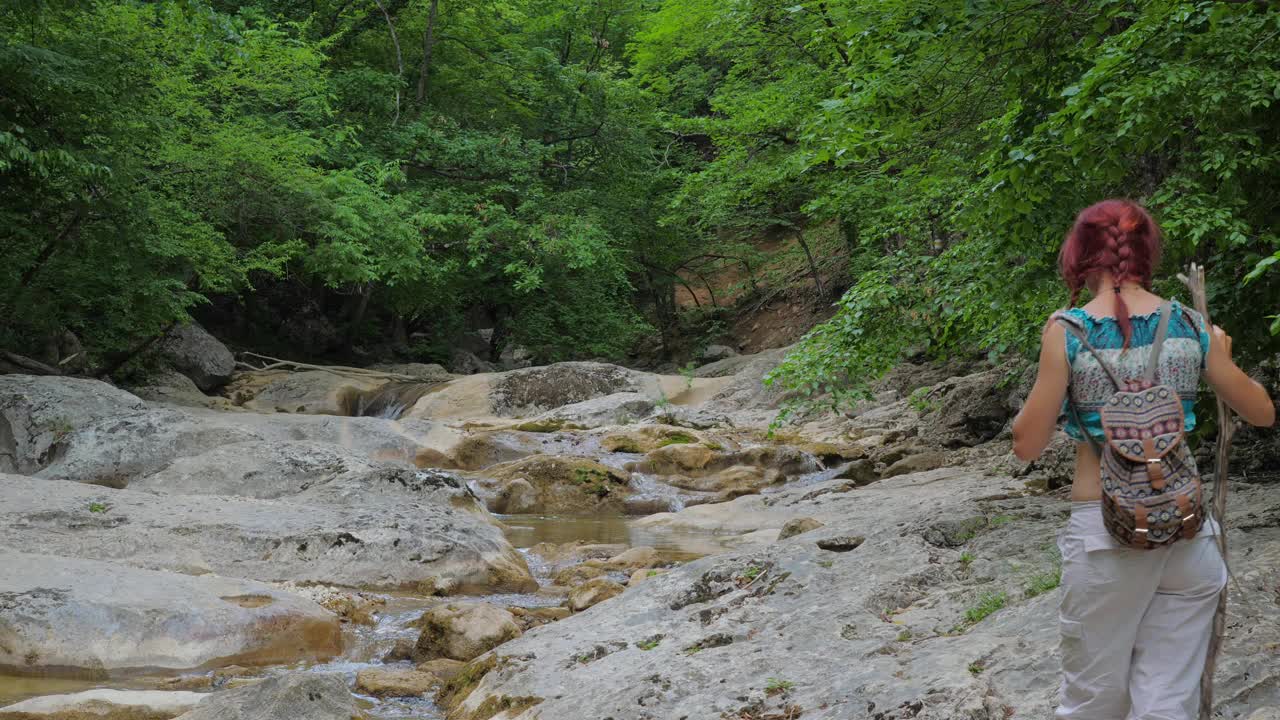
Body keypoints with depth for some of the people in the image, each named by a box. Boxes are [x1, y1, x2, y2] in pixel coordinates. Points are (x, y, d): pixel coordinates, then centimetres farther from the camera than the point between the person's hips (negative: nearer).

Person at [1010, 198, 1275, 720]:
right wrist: (1222, 357, 30)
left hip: (1105, 531, -3)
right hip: (1188, 531, 3)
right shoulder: (1192, 327, 1)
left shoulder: (1068, 330, -8)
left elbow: (1027, 446, -5)